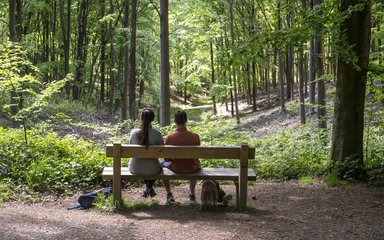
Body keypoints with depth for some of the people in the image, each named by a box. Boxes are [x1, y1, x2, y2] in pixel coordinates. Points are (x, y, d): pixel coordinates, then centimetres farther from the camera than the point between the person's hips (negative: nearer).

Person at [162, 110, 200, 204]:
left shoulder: (169, 138, -21)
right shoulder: (195, 137, -18)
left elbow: (167, 159, -9)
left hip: (176, 169, -1)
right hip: (192, 169, 1)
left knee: (161, 164, 31)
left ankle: (169, 194, 28)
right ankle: (192, 194, 41)